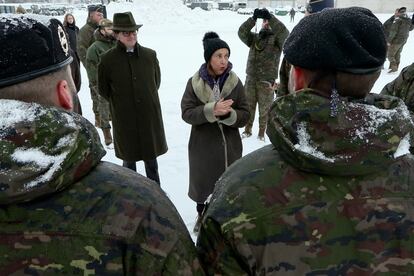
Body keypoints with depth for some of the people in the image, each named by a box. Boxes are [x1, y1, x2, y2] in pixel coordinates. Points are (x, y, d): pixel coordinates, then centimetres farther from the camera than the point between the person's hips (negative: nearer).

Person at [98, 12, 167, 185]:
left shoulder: (150, 55, -3)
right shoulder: (108, 59, -8)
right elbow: (103, 89, 4)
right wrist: (119, 103, 4)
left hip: (150, 115, 2)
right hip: (124, 118, -2)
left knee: (151, 157, 16)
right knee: (128, 158, 12)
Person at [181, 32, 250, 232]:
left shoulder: (235, 82, -7)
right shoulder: (194, 82, -8)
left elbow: (244, 116, -7)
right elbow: (187, 113, -13)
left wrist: (228, 114, -28)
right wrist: (212, 110, -28)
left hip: (229, 145, 0)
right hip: (202, 145, 1)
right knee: (201, 181, 18)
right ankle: (201, 214, 46)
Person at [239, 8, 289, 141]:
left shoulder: (277, 39, 0)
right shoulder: (254, 37, 9)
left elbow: (284, 33, -22)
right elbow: (242, 32, -7)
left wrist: (270, 17, -27)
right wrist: (253, 18, -21)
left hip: (267, 82, -3)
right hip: (250, 79, 3)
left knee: (264, 109, 7)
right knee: (248, 106, 14)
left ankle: (262, 132, 24)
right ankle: (247, 129, 31)